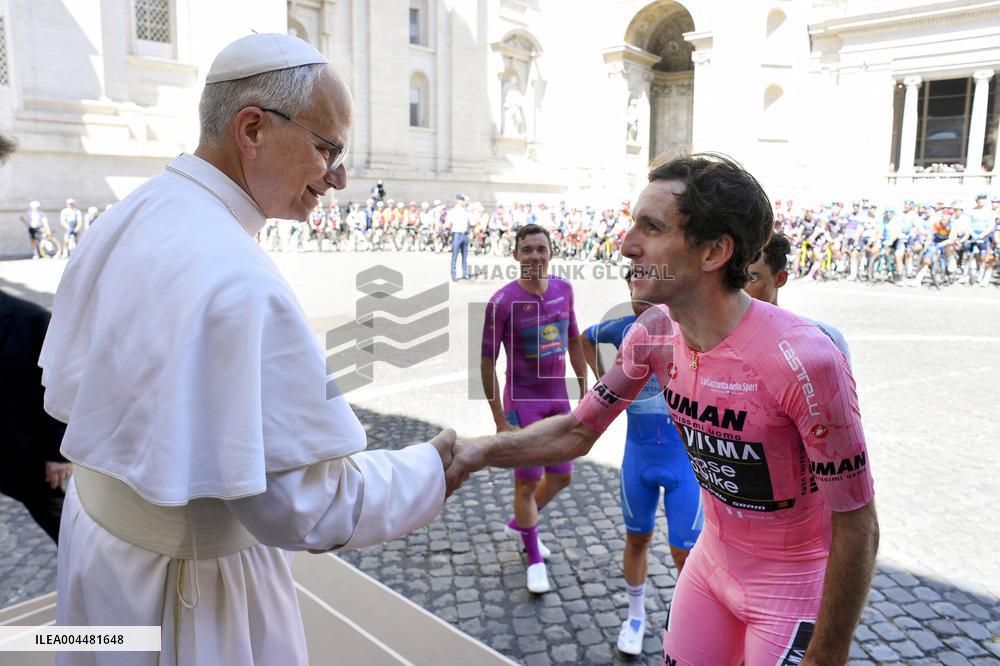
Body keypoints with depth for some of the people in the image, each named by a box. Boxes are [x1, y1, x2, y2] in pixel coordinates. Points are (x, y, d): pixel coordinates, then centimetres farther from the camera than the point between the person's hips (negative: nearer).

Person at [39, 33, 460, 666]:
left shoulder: (128, 217, -4)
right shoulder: (239, 279, -33)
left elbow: (67, 384, 7)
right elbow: (303, 507, -31)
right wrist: (438, 468, -19)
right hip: (190, 587, -8)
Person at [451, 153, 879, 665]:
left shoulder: (803, 360, -32)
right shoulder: (654, 333, -14)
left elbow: (857, 526, -22)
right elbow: (578, 432, -3)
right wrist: (481, 450, -18)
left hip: (793, 588, -5)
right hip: (713, 558, 5)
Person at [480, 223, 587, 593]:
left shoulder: (564, 289, 1)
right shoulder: (502, 301, -15)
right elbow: (486, 362, -12)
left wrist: (584, 390, 11)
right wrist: (500, 420, -12)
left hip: (558, 398, 6)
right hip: (522, 401, -6)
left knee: (562, 476, 15)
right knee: (528, 482, 2)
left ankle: (520, 524, 42)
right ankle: (534, 559, 25)